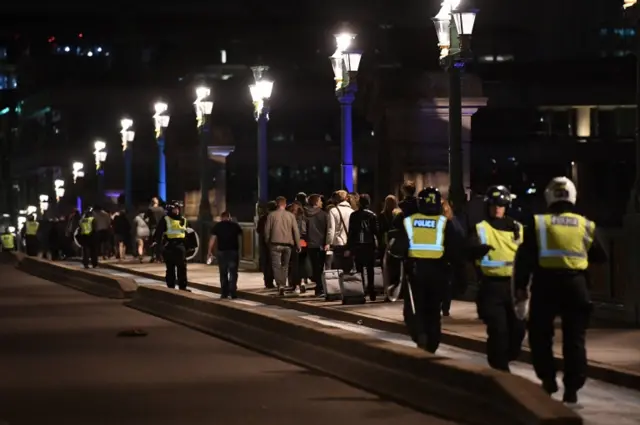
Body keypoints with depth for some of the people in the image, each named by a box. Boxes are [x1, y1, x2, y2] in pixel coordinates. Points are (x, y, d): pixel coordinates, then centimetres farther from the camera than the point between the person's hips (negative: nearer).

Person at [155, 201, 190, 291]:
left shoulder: (183, 220, 12)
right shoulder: (165, 220, -4)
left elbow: (186, 233, 23)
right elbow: (158, 233, -4)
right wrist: (160, 242, -12)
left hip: (180, 246, 4)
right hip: (169, 246, -4)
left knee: (182, 267, 3)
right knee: (170, 268, 4)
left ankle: (182, 287, 7)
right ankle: (170, 287, 10)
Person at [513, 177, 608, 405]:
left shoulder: (538, 223, -1)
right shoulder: (585, 225, 5)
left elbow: (524, 261, -4)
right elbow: (601, 257, 16)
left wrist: (520, 292, -1)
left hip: (546, 285, -2)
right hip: (575, 284, 2)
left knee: (540, 335, 15)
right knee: (574, 339, 8)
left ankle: (548, 380, 12)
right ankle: (572, 389, 4)